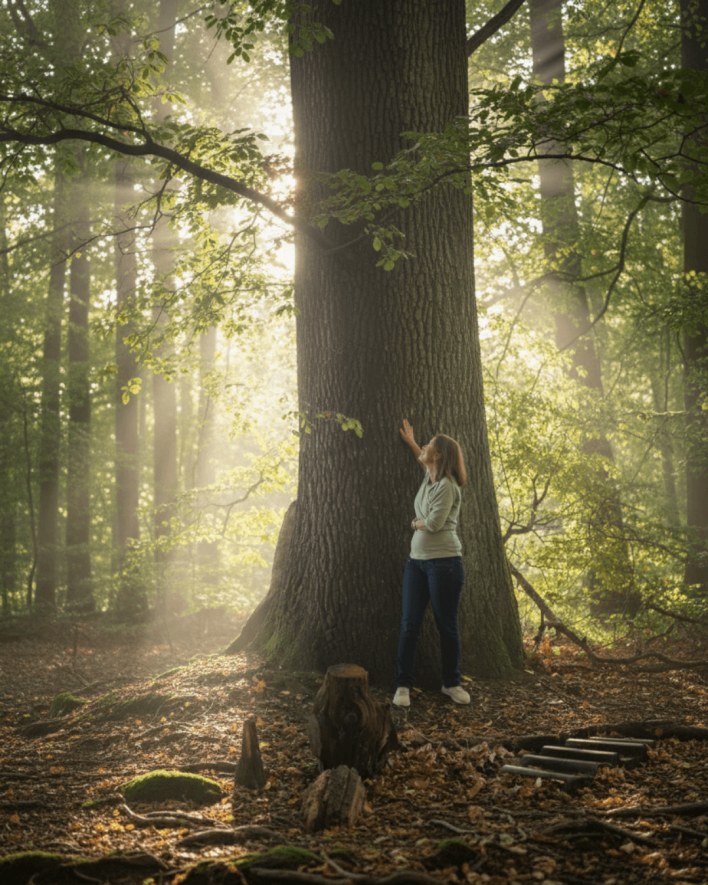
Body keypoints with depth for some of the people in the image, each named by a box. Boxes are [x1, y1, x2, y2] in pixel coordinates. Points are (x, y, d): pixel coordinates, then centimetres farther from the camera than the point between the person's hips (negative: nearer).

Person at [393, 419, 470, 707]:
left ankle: (451, 684, 17)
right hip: (417, 560, 8)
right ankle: (403, 686, 5)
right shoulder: (429, 477, 11)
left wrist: (417, 523, 0)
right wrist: (410, 443, 43)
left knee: (447, 627, 3)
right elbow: (426, 462, 37)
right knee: (409, 625, 1)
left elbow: (434, 523, -20)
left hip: (444, 562, -8)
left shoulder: (447, 487, -13)